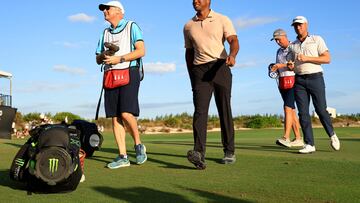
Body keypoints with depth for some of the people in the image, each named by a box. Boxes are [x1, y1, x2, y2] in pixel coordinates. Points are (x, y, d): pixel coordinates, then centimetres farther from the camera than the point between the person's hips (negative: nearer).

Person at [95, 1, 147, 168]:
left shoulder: (132, 27, 7)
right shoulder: (105, 33, 24)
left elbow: (141, 51, -6)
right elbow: (98, 59, 22)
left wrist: (119, 58, -14)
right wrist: (103, 56, -2)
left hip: (129, 73, -6)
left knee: (126, 113, -19)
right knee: (115, 117, -2)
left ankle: (138, 145, 3)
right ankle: (123, 157, 0)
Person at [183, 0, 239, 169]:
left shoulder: (222, 20, 7)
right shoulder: (188, 26, 17)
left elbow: (234, 41, -7)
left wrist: (232, 55, -29)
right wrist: (192, 77, 15)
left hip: (220, 66, -1)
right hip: (199, 70, 2)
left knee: (224, 110, 2)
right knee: (200, 110, -14)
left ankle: (229, 152, 11)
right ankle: (199, 153, -25)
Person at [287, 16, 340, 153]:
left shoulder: (317, 40, 5)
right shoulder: (292, 46, 16)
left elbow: (327, 59, -5)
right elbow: (291, 65, 17)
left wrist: (307, 58, -15)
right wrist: (289, 66, -7)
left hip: (315, 78, -3)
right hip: (299, 81, 3)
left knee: (321, 110, -3)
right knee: (303, 113, -5)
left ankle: (332, 135, 21)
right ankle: (309, 144, -3)